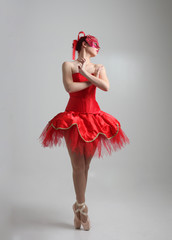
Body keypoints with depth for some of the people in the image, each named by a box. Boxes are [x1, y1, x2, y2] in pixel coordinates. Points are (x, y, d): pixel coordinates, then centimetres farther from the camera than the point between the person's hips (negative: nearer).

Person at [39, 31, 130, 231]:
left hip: (93, 117, 4)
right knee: (78, 166, -4)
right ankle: (82, 207, 12)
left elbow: (106, 87, -6)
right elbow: (69, 87, -14)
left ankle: (78, 206, 20)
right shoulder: (68, 65, 4)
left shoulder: (99, 68, 14)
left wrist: (86, 74, -10)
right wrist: (92, 80, -4)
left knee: (85, 166, 6)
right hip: (74, 118, -3)